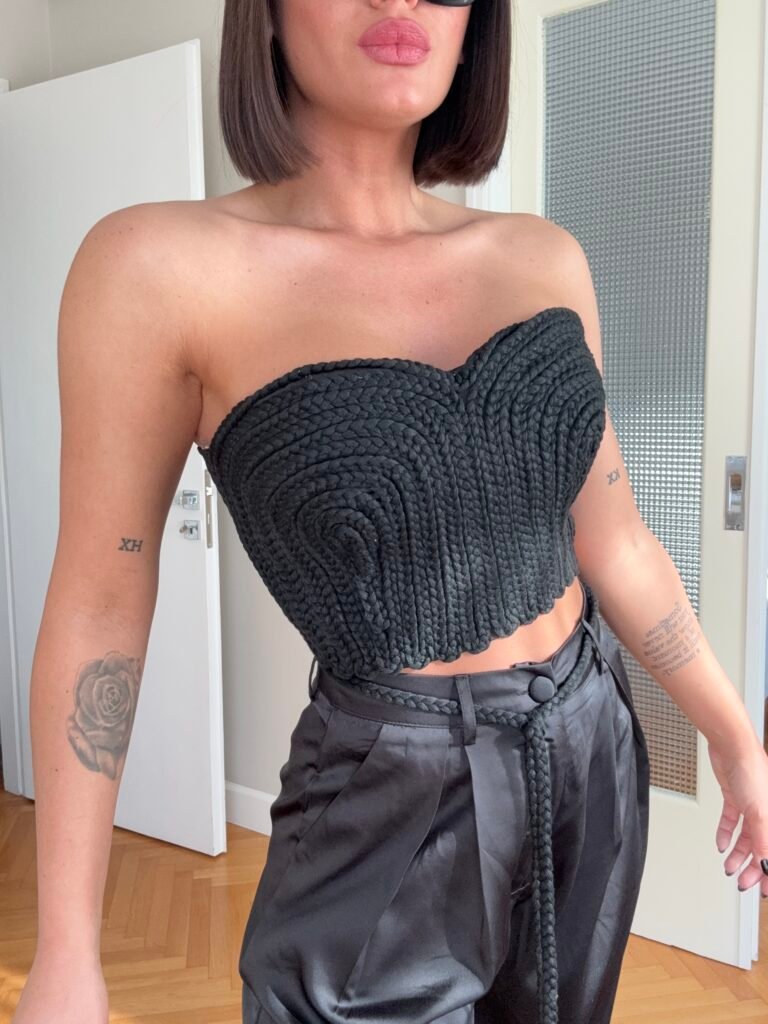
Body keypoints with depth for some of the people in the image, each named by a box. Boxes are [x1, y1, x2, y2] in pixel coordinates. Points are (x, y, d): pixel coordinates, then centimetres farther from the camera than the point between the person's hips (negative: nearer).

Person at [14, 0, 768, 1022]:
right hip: (393, 804, -5)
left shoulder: (545, 260, -2)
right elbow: (98, 604, -10)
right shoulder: (161, 265, -16)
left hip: (593, 755, 6)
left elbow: (612, 540, 5)